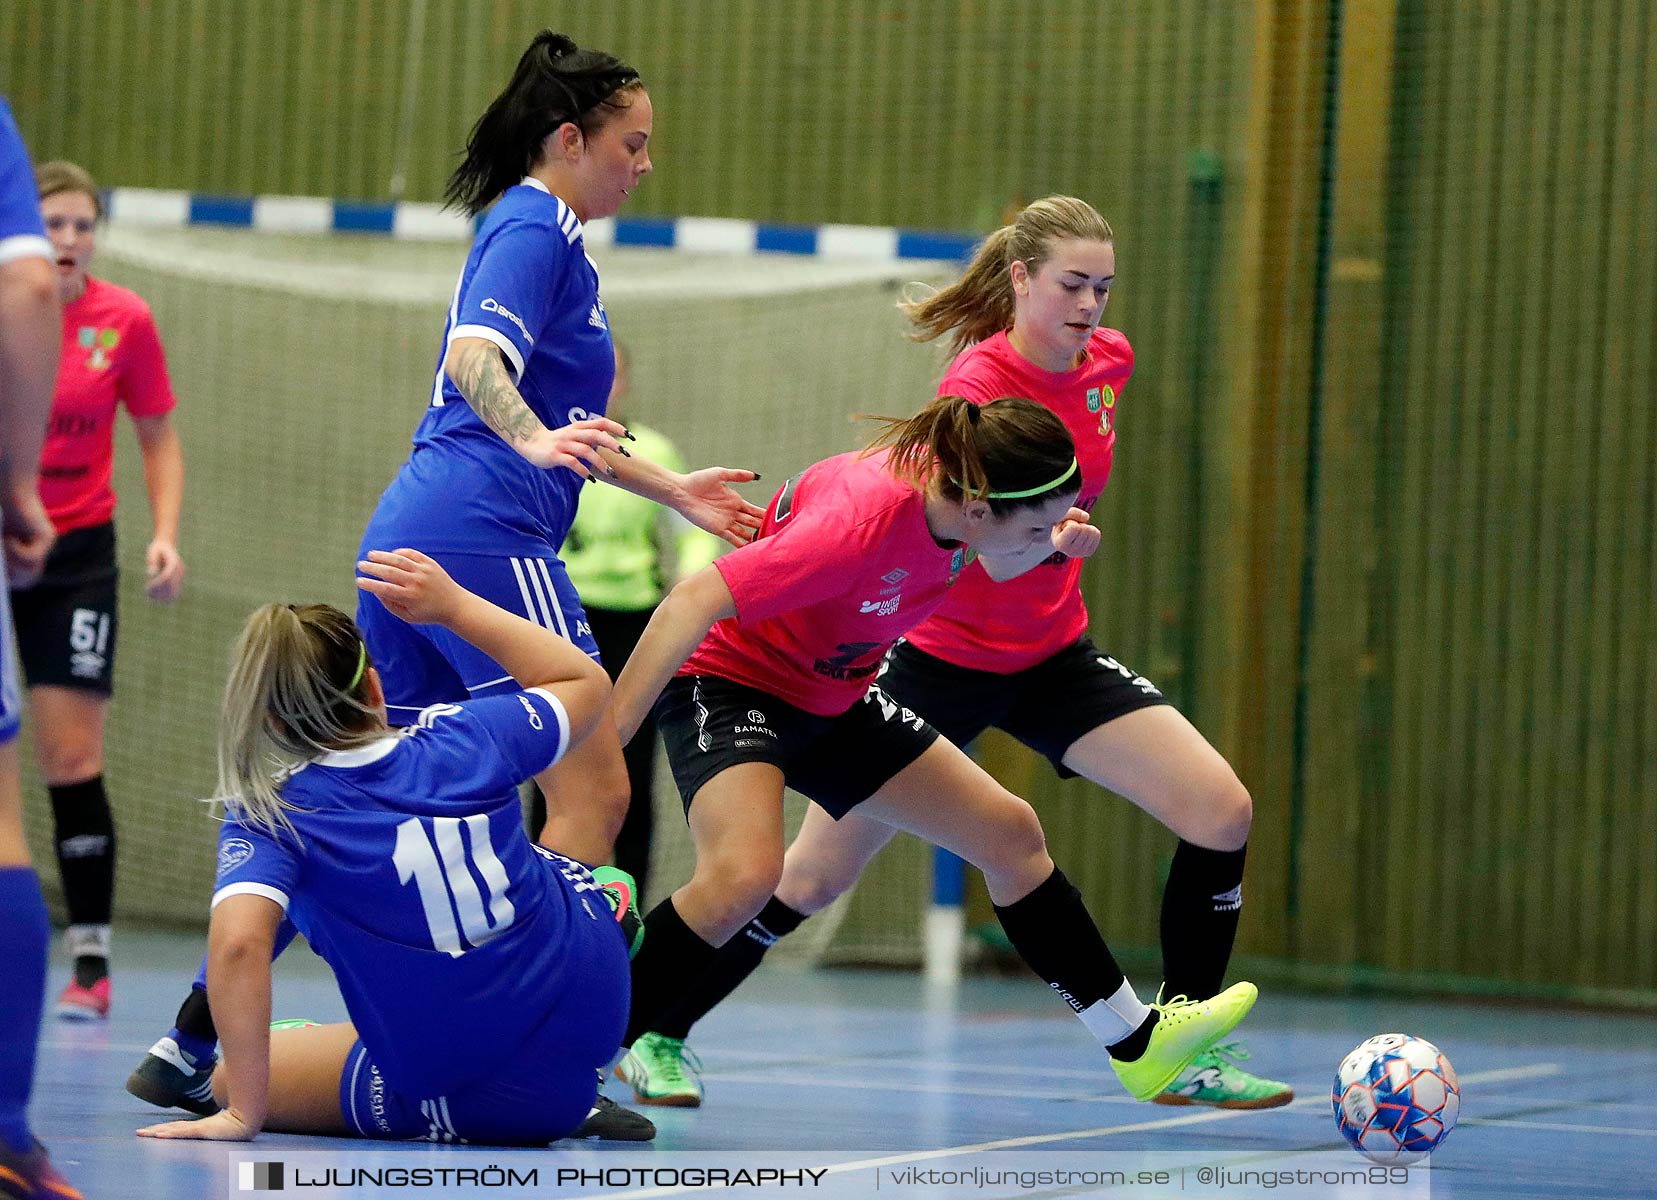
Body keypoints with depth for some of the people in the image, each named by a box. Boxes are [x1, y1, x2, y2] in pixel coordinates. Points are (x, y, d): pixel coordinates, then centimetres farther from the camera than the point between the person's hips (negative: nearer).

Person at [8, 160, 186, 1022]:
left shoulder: (123, 320, -4)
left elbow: (158, 438, 5)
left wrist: (165, 535, -6)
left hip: (75, 557, -1)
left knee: (72, 760, -5)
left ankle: (91, 959, -1)